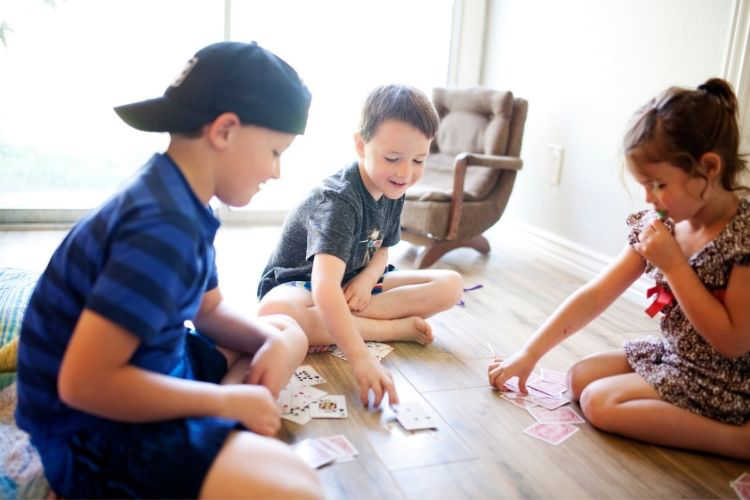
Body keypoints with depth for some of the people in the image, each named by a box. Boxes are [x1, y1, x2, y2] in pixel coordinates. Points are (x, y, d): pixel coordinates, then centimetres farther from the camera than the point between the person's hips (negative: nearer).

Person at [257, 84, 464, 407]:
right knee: (273, 312, -43)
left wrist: (368, 278, -18)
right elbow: (325, 287, -45)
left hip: (355, 285, 7)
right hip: (298, 283, -7)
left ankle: (329, 326, -21)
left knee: (450, 285, -8)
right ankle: (393, 329, -27)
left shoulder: (393, 191, -6)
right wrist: (361, 359, -56)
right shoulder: (339, 199, -31)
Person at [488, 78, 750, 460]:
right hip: (671, 356, 8)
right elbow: (594, 296, -5)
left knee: (599, 401, -17)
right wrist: (529, 353, -7)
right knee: (580, 377, 3)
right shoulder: (658, 225, -4)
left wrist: (672, 264, -27)